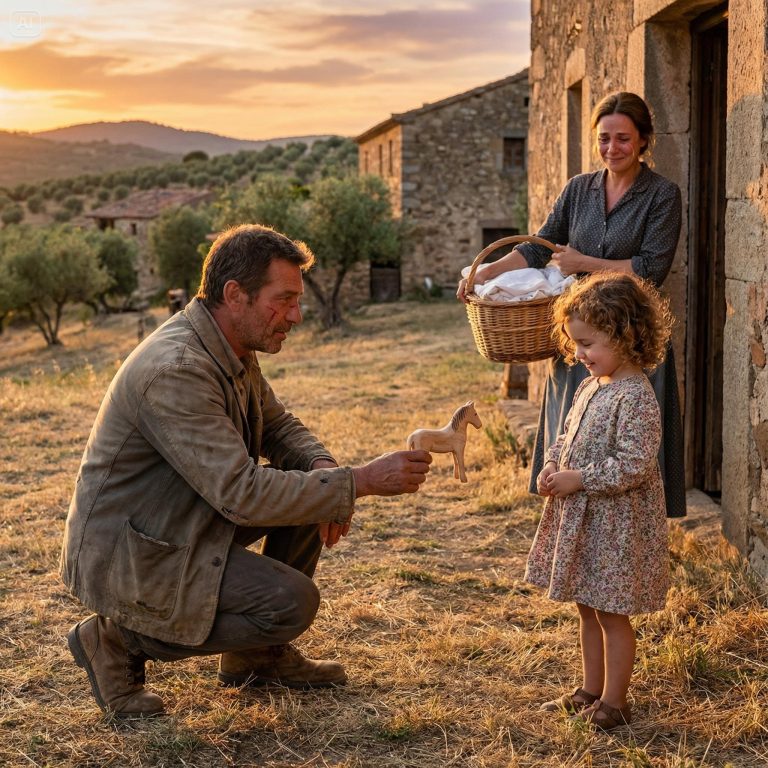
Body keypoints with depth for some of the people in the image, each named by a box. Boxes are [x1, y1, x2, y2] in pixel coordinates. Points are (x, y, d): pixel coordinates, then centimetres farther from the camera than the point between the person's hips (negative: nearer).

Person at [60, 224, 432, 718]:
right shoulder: (175, 371, -29)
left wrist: (325, 468, -9)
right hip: (127, 553, -10)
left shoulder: (234, 349, 2)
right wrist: (362, 481, -29)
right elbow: (243, 494, -32)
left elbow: (279, 426, 14)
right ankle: (120, 640, -3)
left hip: (185, 519, 10)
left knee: (310, 477, 1)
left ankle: (260, 655, 12)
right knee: (293, 602, -20)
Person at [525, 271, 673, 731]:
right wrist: (553, 466, 0)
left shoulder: (636, 397, -21)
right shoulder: (592, 387, 7)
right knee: (588, 610, 19)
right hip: (581, 519, 9)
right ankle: (591, 691, 32)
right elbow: (570, 437, 19)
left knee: (612, 614, 3)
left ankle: (614, 701, 18)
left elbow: (634, 465, -25)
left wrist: (578, 479, -22)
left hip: (618, 524, -9)